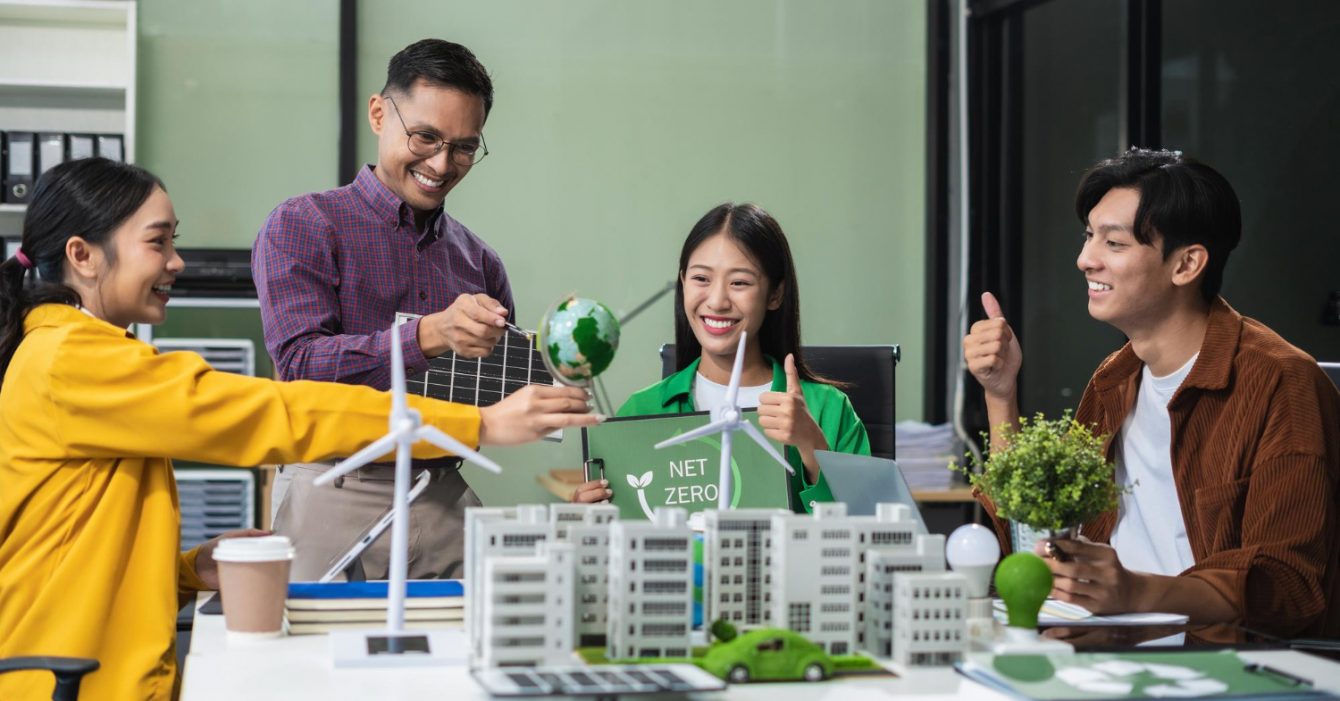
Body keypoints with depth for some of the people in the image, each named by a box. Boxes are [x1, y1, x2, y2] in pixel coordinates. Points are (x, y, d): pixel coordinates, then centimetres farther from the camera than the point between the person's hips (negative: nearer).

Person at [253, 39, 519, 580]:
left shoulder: (479, 261, 15)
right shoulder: (302, 227, 2)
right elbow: (301, 362, -12)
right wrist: (430, 335, -23)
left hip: (446, 504, 4)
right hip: (337, 495, -4)